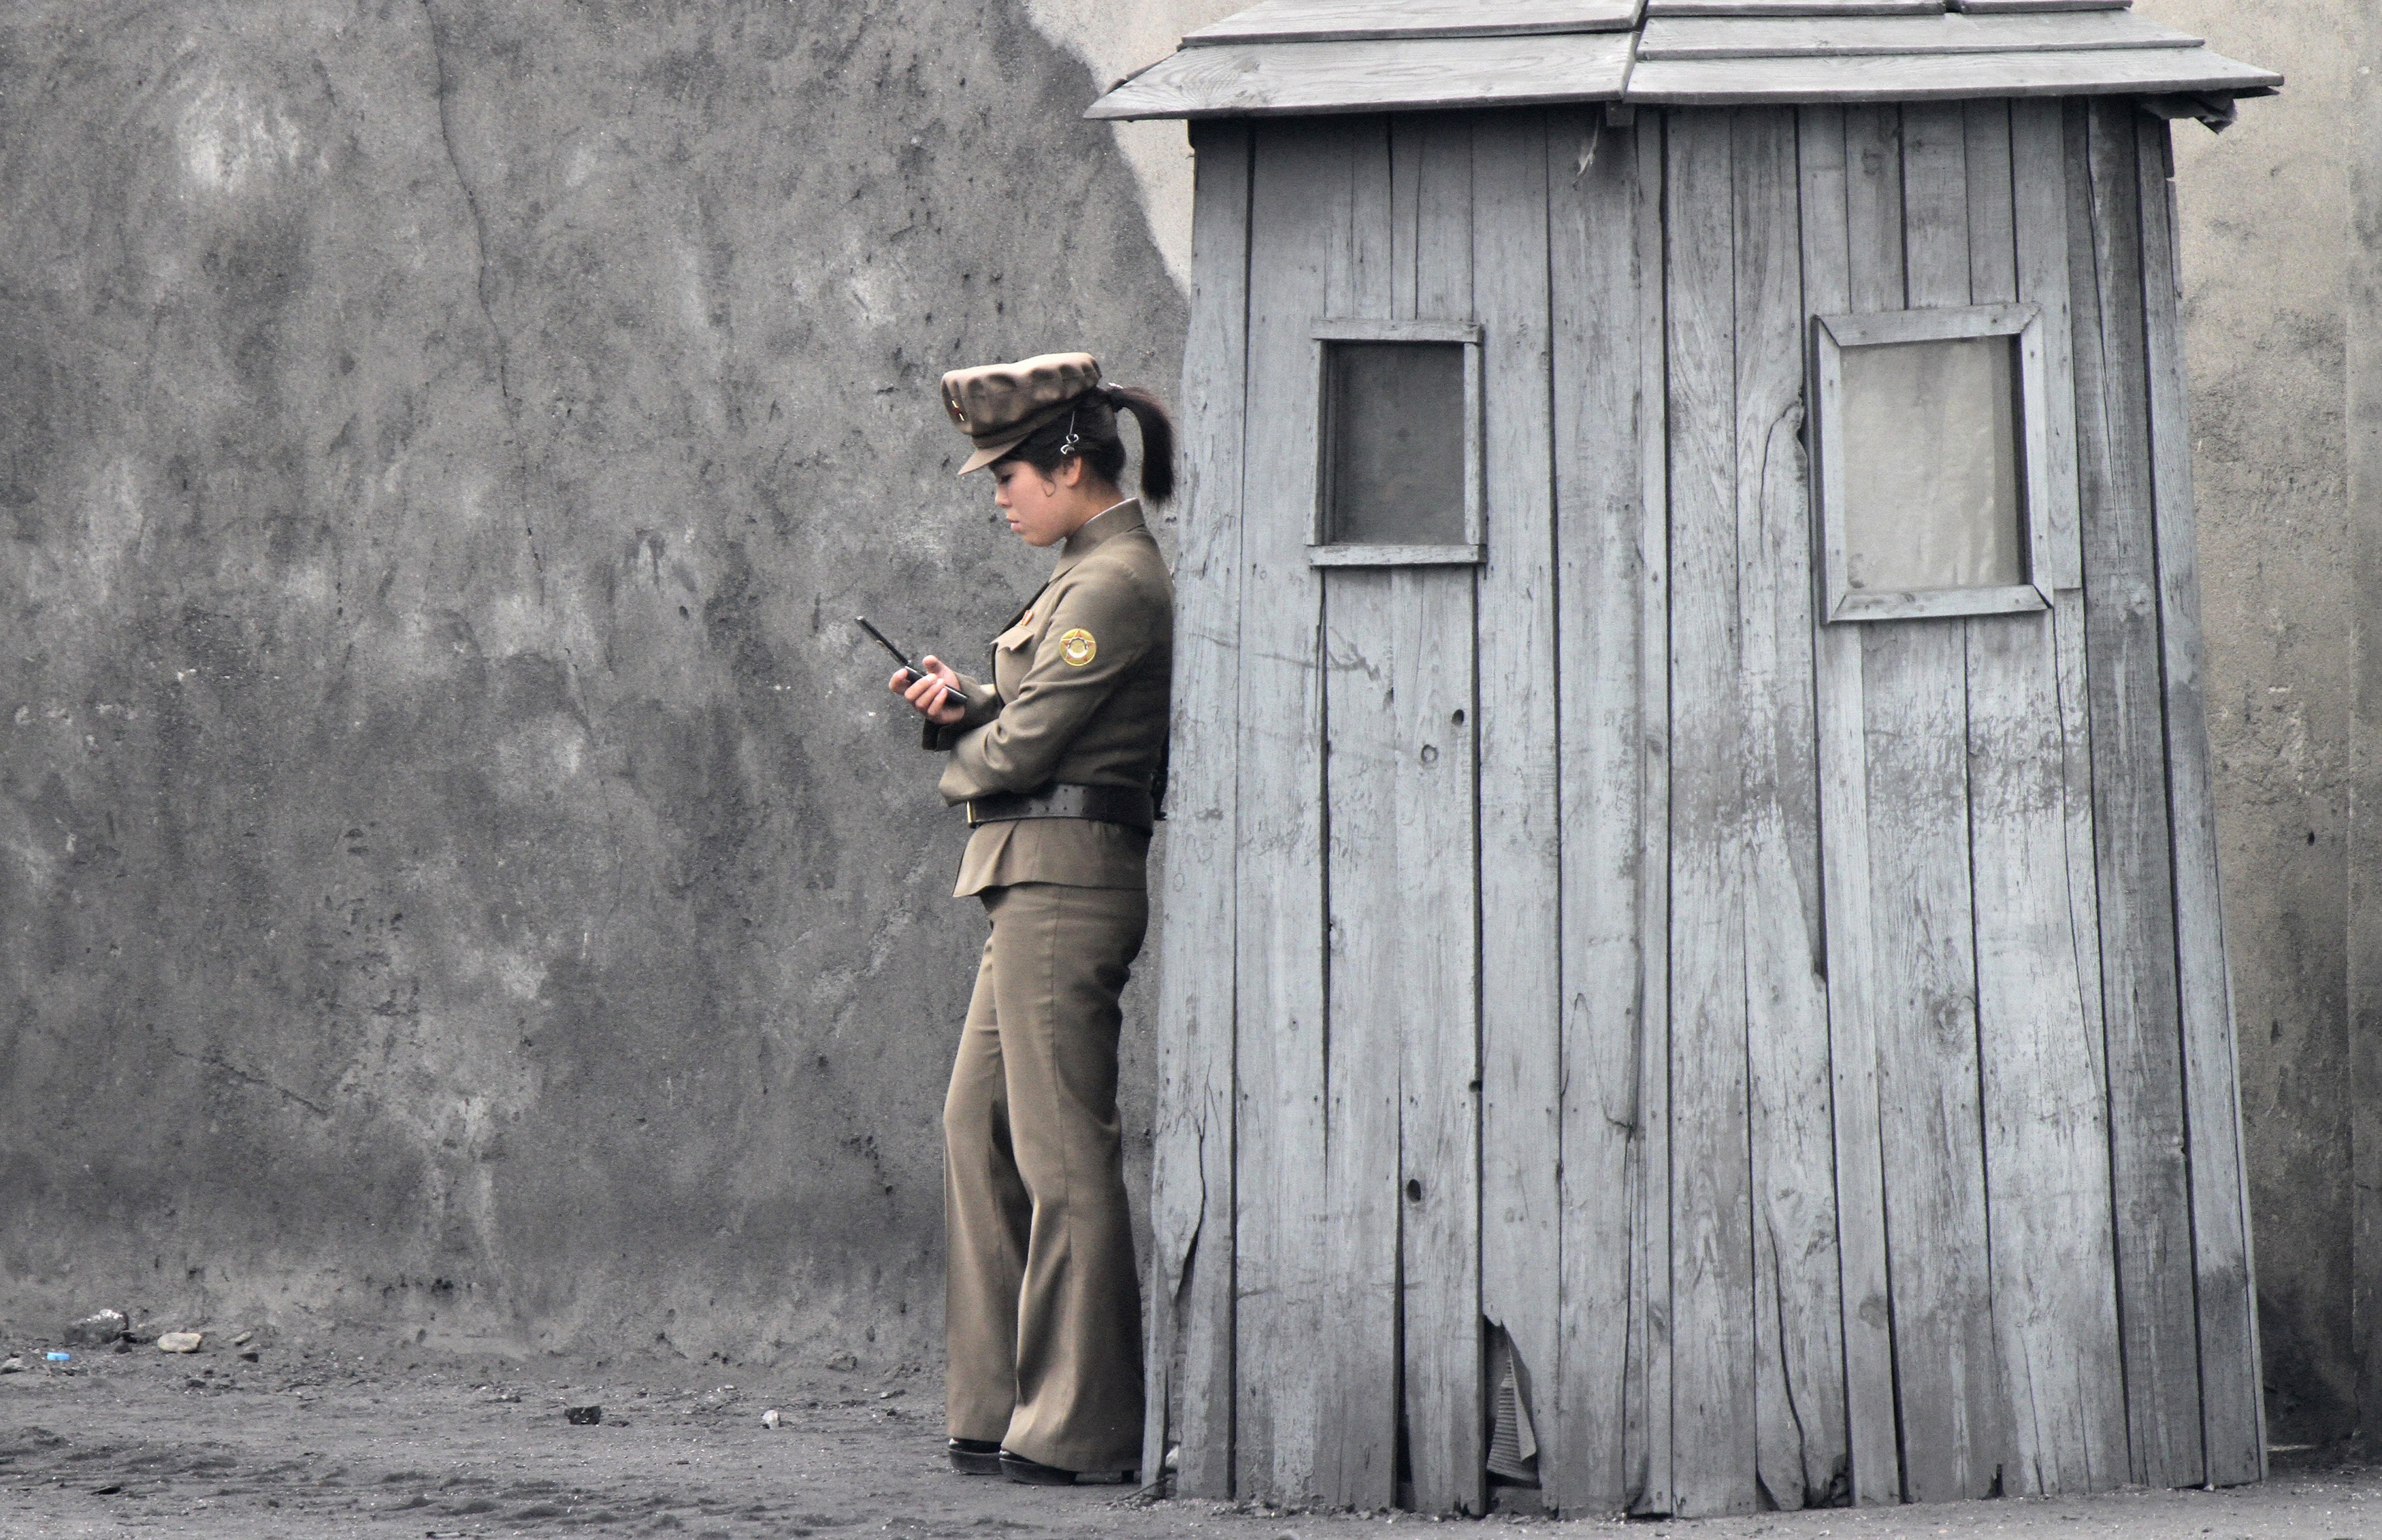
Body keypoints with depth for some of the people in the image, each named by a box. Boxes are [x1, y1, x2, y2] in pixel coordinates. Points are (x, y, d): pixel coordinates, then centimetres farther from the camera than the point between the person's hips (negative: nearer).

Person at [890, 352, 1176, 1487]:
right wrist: (958, 701, 2)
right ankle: (1000, 1405, 18)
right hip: (1034, 882, 10)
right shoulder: (1093, 575, 19)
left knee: (1063, 1149, -6)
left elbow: (1025, 744, -15)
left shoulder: (1116, 584, -13)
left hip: (1063, 879, -10)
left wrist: (960, 765, 5)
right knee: (978, 1126, 12)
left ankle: (1081, 1428, 0)